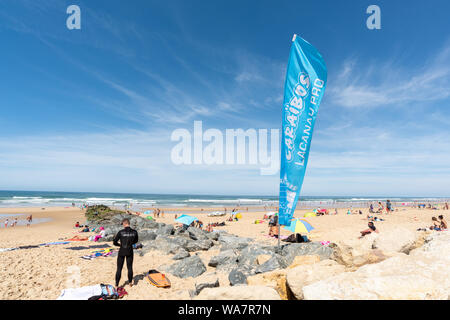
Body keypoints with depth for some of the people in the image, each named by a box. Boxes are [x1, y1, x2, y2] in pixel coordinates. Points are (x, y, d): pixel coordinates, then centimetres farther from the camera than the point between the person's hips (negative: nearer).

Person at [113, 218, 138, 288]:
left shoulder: (121, 232, -15)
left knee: (119, 269, 10)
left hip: (121, 252, -2)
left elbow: (114, 242, -8)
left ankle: (116, 285, 14)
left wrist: (120, 244, 10)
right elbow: (136, 241, 8)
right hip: (130, 252, 2)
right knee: (130, 267, 17)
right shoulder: (134, 232, -8)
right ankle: (130, 283, 29)